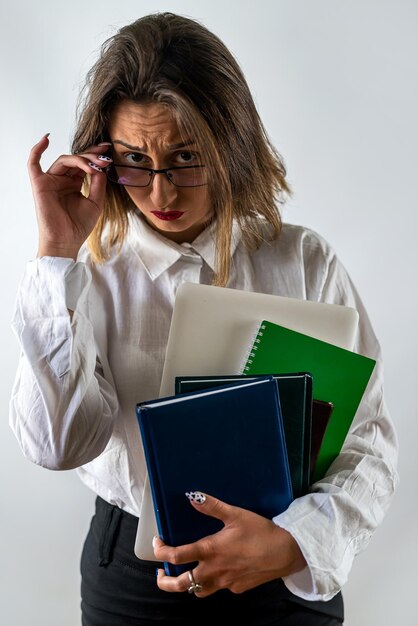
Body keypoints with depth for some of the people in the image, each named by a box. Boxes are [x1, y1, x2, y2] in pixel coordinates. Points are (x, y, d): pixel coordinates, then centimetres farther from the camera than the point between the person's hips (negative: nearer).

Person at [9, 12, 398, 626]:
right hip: (133, 569, 0)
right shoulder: (93, 274, -6)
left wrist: (293, 542, -25)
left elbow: (369, 441, -8)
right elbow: (57, 443, -19)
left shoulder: (305, 263, -7)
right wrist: (57, 254, -20)